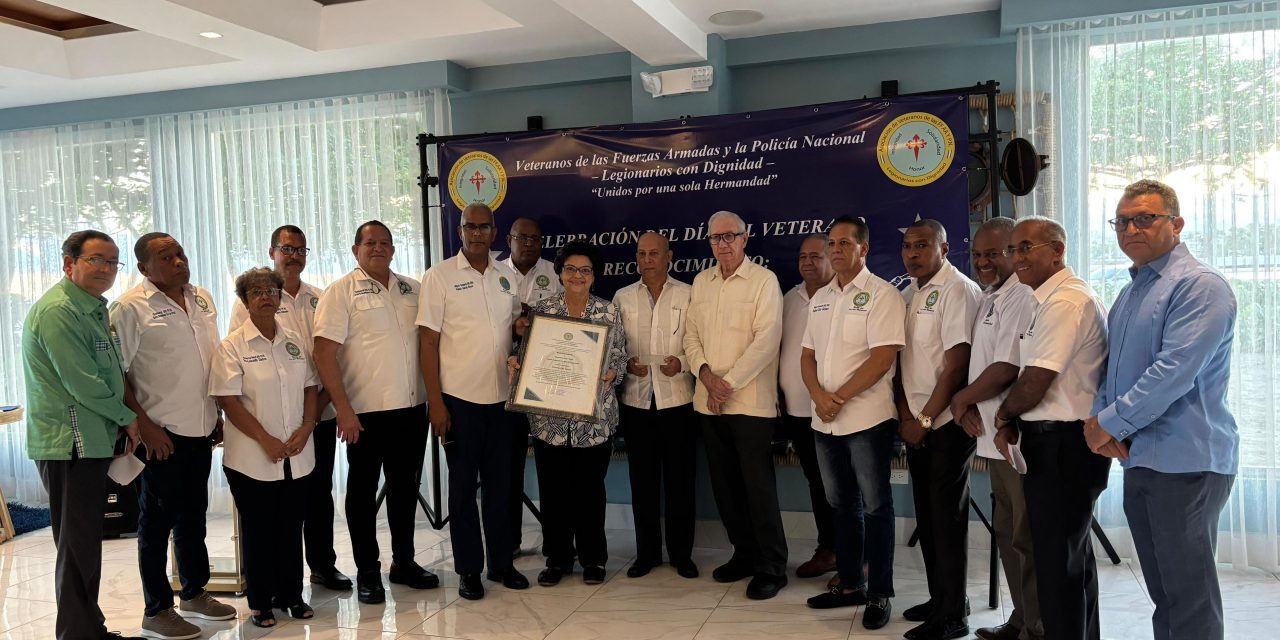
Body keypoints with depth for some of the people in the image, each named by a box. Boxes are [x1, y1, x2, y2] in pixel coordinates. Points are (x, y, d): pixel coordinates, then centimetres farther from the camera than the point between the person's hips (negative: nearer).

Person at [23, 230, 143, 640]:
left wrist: (120, 424, 9)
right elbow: (82, 383, -20)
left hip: (91, 441, 10)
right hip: (70, 444, -10)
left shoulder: (93, 309, 16)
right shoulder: (58, 311, -16)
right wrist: (128, 417, -8)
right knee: (78, 547, -2)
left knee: (86, 544, 17)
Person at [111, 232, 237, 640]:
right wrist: (143, 424, -15)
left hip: (200, 428, 7)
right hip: (160, 433, -7)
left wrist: (217, 414, 15)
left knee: (193, 514, 18)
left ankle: (194, 594, 32)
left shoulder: (202, 299, 10)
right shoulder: (131, 308, -11)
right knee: (157, 521, 4)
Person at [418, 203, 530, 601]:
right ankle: (468, 570, 18)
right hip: (459, 398, -4)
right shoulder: (440, 276, -5)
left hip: (502, 397, 4)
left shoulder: (506, 276, 8)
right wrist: (435, 401, -11)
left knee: (500, 483, 12)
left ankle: (501, 562, 25)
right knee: (463, 486, 7)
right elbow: (428, 341, -7)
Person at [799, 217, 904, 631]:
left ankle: (879, 593, 14)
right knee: (842, 505, 15)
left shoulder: (881, 294, -8)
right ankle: (850, 583, 27)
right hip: (824, 422, 7)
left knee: (875, 507, 3)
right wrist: (819, 397, -7)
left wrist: (839, 397, -14)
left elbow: (882, 357, -16)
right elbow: (807, 356, 11)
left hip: (867, 419, -6)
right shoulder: (820, 298, 12)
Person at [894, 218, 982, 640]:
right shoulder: (908, 295, 12)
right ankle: (939, 598, 27)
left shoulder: (959, 290, -12)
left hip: (946, 423, -7)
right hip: (916, 424, 7)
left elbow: (956, 364, -16)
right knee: (927, 513, 13)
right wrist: (905, 414, 2)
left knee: (947, 515, 0)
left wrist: (925, 419, -13)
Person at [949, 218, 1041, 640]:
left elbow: (1007, 369, -20)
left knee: (1028, 539, 0)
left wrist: (961, 399, -5)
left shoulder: (1021, 297, -15)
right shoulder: (990, 297, 15)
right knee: (1007, 532, 19)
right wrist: (971, 406, 1)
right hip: (994, 435, 10)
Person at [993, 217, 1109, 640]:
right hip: (1061, 443, 10)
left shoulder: (1064, 301, -18)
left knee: (1057, 561, -1)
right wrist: (1011, 423, 3)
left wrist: (1004, 413, -1)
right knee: (1072, 556, 21)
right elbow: (1034, 378, 17)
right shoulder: (1051, 299, 15)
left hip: (1062, 446, -10)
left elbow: (1033, 386, -20)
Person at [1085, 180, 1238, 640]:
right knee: (1163, 590, 17)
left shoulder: (1199, 286, -12)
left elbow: (1174, 370, -22)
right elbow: (1113, 369, 18)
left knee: (1190, 595, 0)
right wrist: (1101, 420, -1)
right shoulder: (1130, 294, 16)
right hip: (1139, 460, 8)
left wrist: (1110, 423, -14)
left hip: (1185, 462, -8)